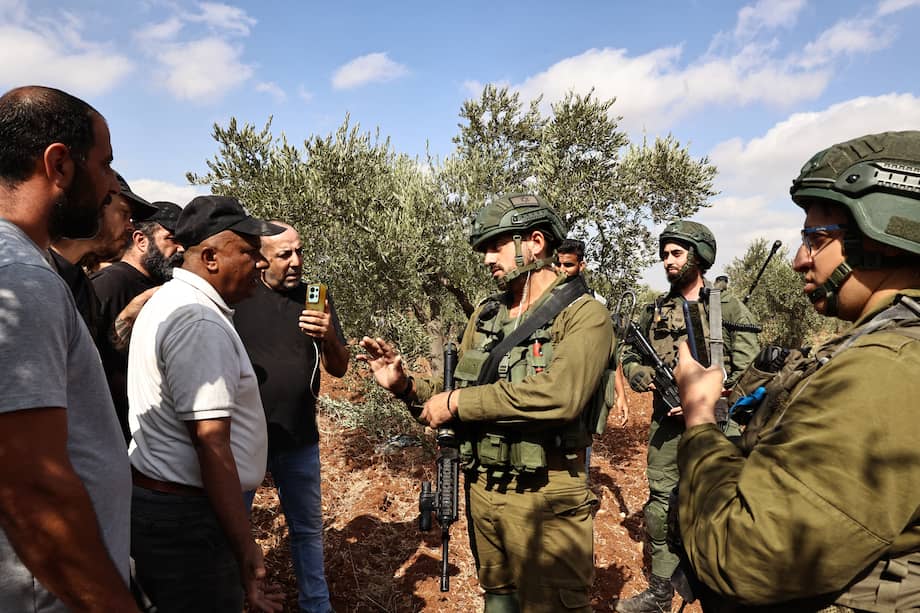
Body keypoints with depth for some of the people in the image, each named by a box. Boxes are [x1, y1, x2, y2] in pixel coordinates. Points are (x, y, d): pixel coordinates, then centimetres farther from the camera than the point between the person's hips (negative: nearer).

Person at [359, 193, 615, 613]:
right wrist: (405, 386, -6)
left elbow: (558, 396, -30)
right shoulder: (485, 316, 6)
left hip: (546, 499, -6)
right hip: (482, 491, 6)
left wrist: (458, 403, -22)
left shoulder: (584, 315, -13)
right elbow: (456, 397, 13)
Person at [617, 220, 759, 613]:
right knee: (661, 504, 8)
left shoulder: (730, 308, -2)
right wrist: (645, 375, -8)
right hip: (666, 423, 3)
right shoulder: (655, 311, 8)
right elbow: (628, 357, 13)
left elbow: (748, 371, -6)